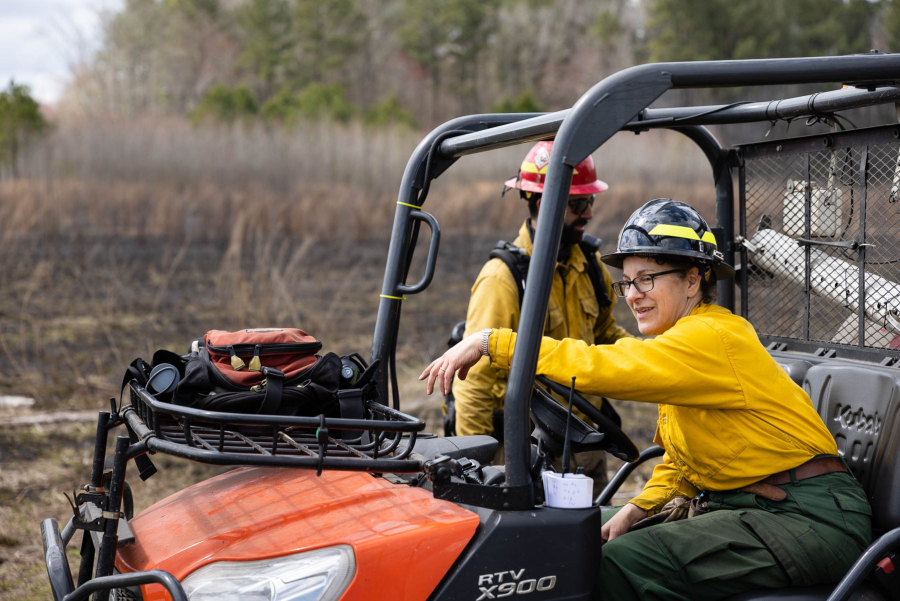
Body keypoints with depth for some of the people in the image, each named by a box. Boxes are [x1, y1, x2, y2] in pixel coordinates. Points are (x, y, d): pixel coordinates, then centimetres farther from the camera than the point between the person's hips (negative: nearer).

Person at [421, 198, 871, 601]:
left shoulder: (714, 339, -18)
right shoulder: (682, 340, 14)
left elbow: (598, 367, -28)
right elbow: (680, 460, 20)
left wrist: (491, 343, -26)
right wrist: (638, 508, 4)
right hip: (741, 507, 10)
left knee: (622, 563, -21)